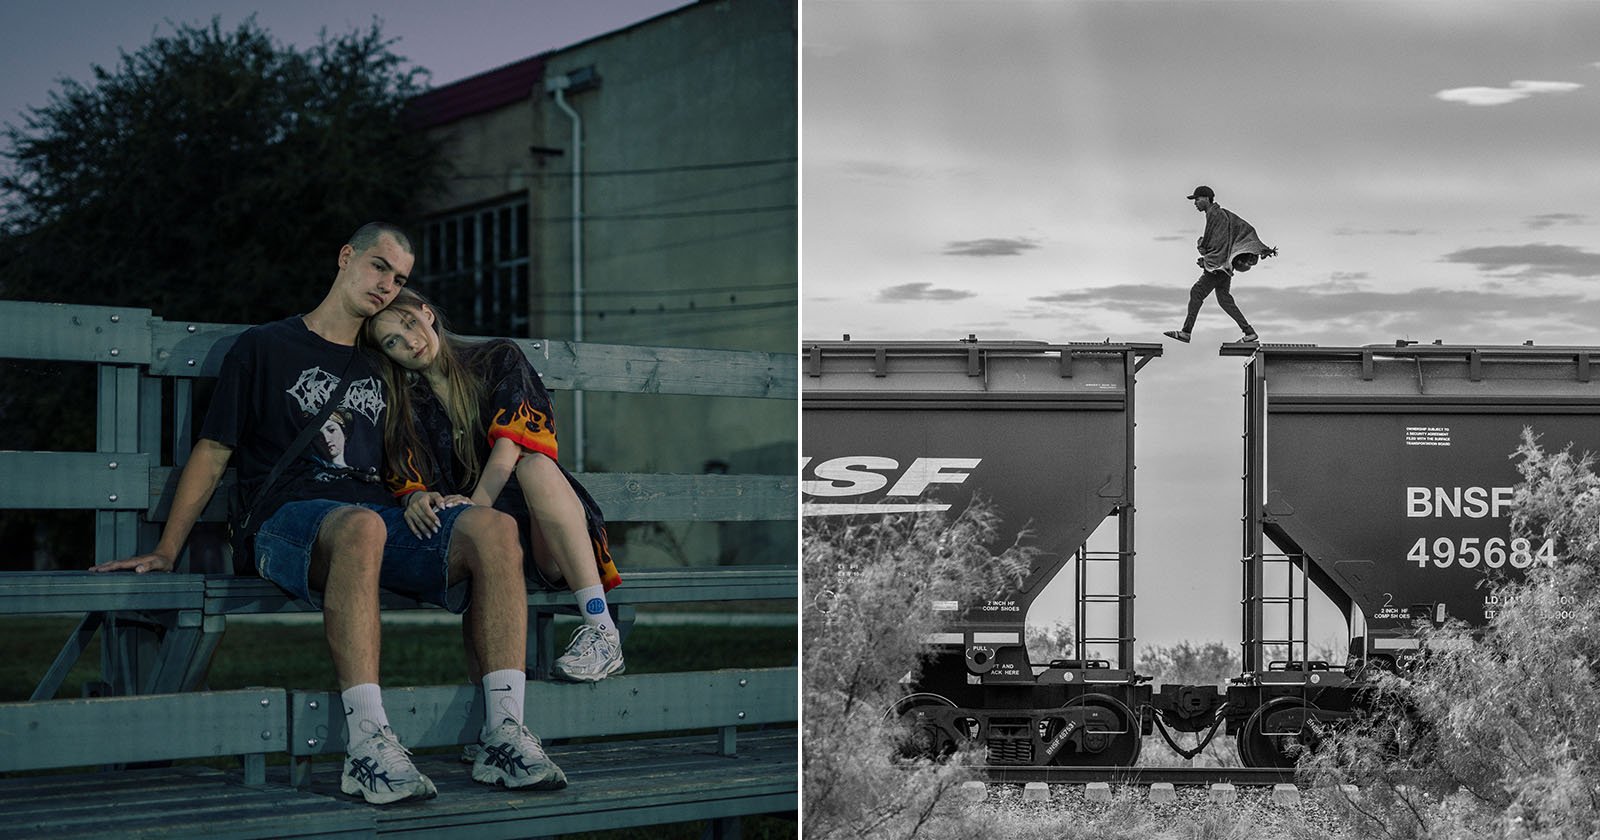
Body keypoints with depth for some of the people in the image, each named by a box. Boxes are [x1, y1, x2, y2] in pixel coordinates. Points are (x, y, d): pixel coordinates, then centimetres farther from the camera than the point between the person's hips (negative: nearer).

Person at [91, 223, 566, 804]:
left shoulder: (380, 368, 29)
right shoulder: (264, 348, 15)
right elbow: (213, 452, 12)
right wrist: (166, 551, 5)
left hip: (384, 519, 5)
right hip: (293, 517, -5)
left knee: (494, 527, -28)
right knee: (362, 527, -43)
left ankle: (504, 735, -34)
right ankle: (368, 746, -49)